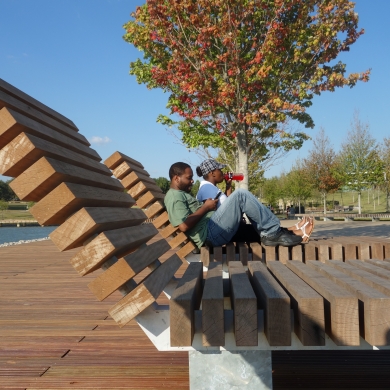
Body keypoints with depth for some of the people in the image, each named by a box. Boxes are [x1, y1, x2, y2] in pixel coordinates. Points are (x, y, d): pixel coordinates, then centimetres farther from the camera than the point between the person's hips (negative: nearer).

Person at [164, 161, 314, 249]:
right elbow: (184, 225, -21)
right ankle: (273, 232, -8)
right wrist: (206, 207, -10)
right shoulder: (174, 196, -7)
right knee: (240, 194, -17)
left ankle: (272, 232, -3)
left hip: (215, 233, 11)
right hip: (210, 233, -11)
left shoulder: (182, 194, 26)